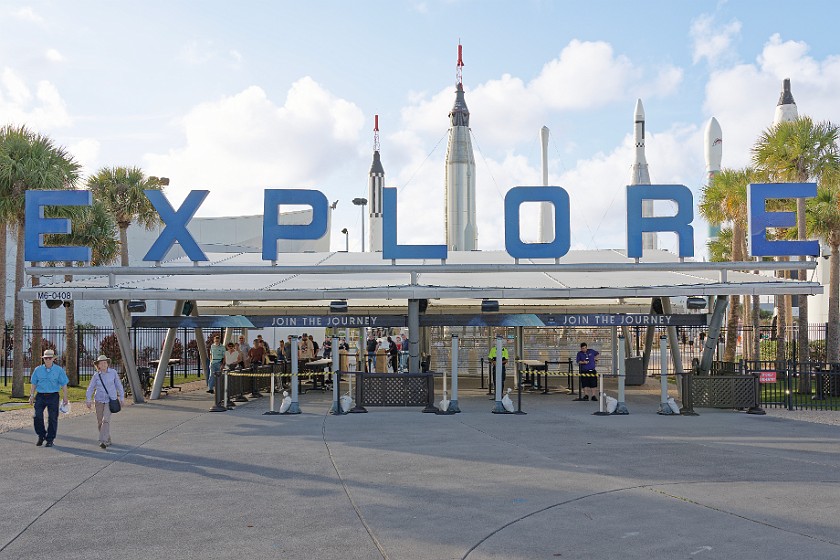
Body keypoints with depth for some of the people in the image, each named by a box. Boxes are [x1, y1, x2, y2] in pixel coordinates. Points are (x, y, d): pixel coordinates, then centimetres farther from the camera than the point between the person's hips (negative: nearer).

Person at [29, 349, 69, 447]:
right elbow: (34, 384, 14)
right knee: (37, 416, -7)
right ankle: (41, 436, 13)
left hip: (53, 396, -2)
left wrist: (65, 398, 0)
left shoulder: (59, 370, 1)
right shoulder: (38, 370, 7)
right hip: (40, 396, 2)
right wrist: (32, 396, 10)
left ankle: (50, 439, 9)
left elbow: (64, 384, 3)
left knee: (52, 418, 0)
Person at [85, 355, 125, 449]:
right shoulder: (96, 375, -2)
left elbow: (119, 385, 2)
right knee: (100, 422, 6)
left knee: (106, 420, -18)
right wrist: (88, 401, -14)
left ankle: (103, 441, -23)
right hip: (99, 400, 3)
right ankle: (108, 440, 24)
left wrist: (122, 398, 3)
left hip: (110, 400, -3)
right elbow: (90, 388, -3)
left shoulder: (113, 372, -5)